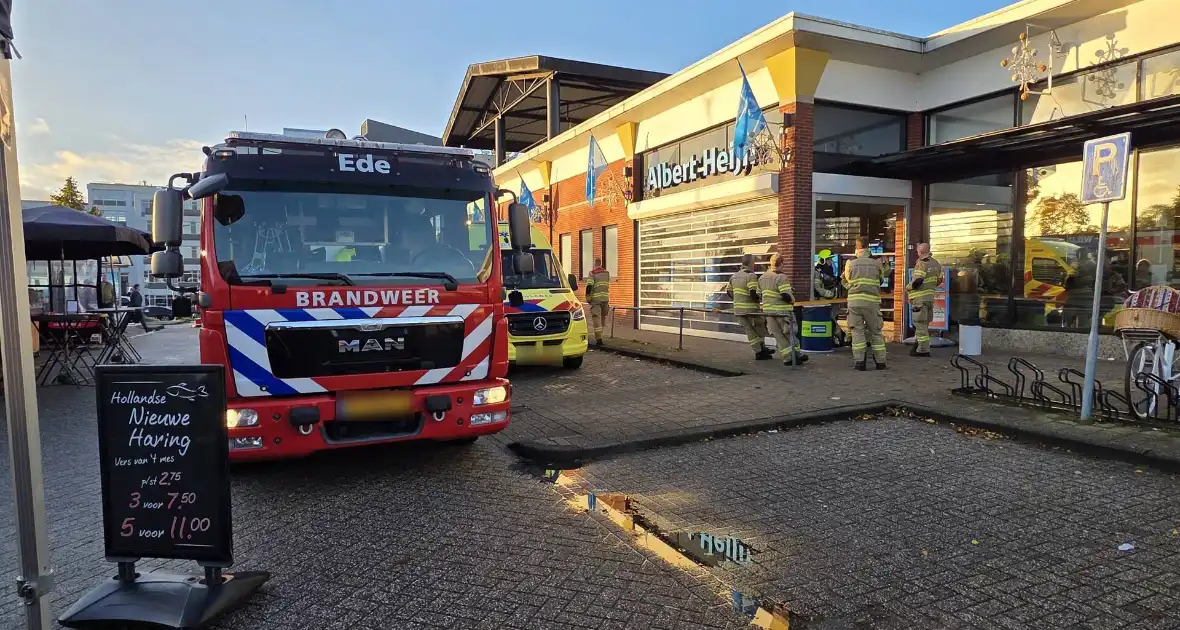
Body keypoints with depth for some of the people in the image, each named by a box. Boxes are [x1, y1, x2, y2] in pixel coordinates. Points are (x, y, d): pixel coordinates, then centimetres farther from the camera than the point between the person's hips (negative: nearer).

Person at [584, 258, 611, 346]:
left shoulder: (592, 273, -8)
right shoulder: (607, 273, 10)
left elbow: (589, 286, -15)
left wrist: (588, 298, -7)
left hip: (595, 299, -5)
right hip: (605, 298, 5)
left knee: (596, 318, -5)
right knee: (603, 317, 17)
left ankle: (598, 339, -11)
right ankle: (599, 335, 27)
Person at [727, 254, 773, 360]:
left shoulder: (734, 276, 12)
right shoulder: (751, 276, -13)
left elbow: (728, 291, 18)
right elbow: (753, 293, -24)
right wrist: (758, 299, -5)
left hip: (738, 309, 7)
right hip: (750, 309, -7)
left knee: (749, 331, 10)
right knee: (760, 328, 12)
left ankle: (758, 352, 13)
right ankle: (762, 348, 17)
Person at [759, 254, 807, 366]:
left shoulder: (762, 278, 10)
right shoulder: (781, 277, -16)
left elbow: (759, 294, 16)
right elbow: (787, 295, -21)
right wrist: (792, 300, -1)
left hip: (768, 310, 6)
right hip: (782, 311, -6)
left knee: (778, 335, 9)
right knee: (790, 334, 9)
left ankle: (787, 357, 8)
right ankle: (797, 355, 17)